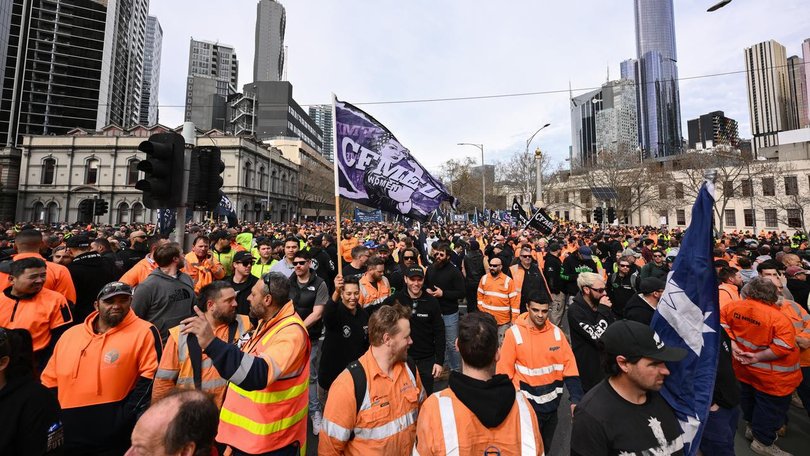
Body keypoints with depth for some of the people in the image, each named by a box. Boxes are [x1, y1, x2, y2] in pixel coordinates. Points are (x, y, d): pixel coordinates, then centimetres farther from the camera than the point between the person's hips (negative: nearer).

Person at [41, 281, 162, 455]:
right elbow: (49, 384, 14)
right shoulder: (70, 334, 5)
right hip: (65, 442, 5)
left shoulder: (144, 332, -12)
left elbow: (150, 379, -14)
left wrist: (122, 422, -15)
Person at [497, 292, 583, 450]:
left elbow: (569, 366, -2)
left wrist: (576, 399, -8)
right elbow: (505, 371, -13)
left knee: (546, 446, 25)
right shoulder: (514, 333, -18)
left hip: (552, 403, 4)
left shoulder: (556, 332, -7)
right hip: (527, 404, -4)